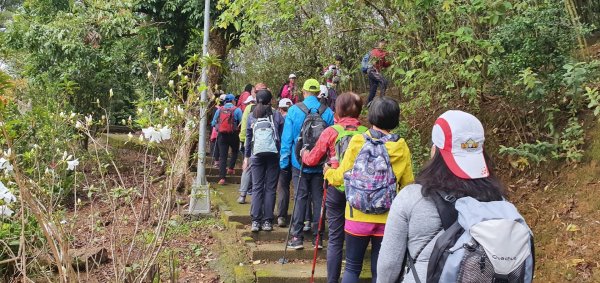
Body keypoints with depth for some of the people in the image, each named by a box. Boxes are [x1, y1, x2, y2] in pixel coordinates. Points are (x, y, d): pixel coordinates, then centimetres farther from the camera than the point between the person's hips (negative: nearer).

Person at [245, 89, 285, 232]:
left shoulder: (252, 116, 7)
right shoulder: (277, 116, 1)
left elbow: (248, 138, 10)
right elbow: (282, 136, 0)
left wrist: (247, 156, 16)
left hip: (257, 155, 1)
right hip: (274, 155, -1)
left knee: (257, 188, 5)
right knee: (270, 188, 5)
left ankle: (256, 221, -1)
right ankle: (267, 221, 4)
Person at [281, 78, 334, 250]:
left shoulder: (294, 110, -7)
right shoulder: (328, 112, -3)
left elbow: (287, 138, -6)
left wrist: (284, 161, 1)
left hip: (300, 163, -1)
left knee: (300, 198, 5)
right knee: (318, 199, 9)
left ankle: (297, 237, 4)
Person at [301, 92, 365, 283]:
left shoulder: (331, 131, -4)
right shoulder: (365, 132, -1)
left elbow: (312, 160, 5)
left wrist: (304, 154, 26)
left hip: (336, 187, -2)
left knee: (335, 238, 6)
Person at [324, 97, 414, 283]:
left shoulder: (358, 141, -10)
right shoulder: (402, 148, -5)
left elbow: (343, 176, -5)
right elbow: (408, 184, -2)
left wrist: (329, 173, 17)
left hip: (359, 215, -1)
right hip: (387, 218, 1)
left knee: (352, 267, 13)